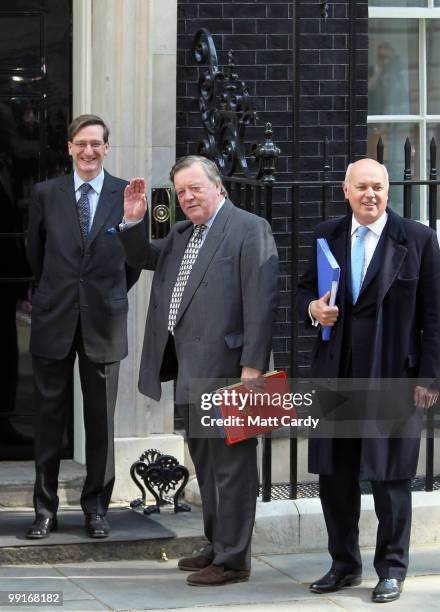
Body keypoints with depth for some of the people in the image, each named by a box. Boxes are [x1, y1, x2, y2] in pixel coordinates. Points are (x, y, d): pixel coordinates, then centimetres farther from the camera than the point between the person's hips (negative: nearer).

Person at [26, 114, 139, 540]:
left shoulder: (127, 195, 1)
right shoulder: (46, 194, 3)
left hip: (103, 321, 0)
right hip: (54, 319, 1)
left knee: (101, 420, 5)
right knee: (49, 417, 4)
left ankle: (96, 508, 15)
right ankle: (45, 509, 11)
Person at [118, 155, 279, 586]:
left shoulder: (249, 229, -9)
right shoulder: (181, 235, 17)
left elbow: (260, 300, -14)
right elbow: (143, 258, 29)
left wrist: (253, 364, -19)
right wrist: (133, 221, 9)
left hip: (224, 366, -9)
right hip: (189, 369, 9)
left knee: (231, 462, -3)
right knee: (204, 460, 17)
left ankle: (233, 559, 1)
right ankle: (216, 546, 29)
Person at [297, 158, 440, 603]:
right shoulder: (326, 236, 8)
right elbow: (305, 288, 18)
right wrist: (312, 307, -7)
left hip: (393, 377, -4)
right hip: (336, 375, 4)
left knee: (390, 476, 3)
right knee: (334, 474, 10)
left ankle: (391, 570, 15)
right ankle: (344, 565, 23)